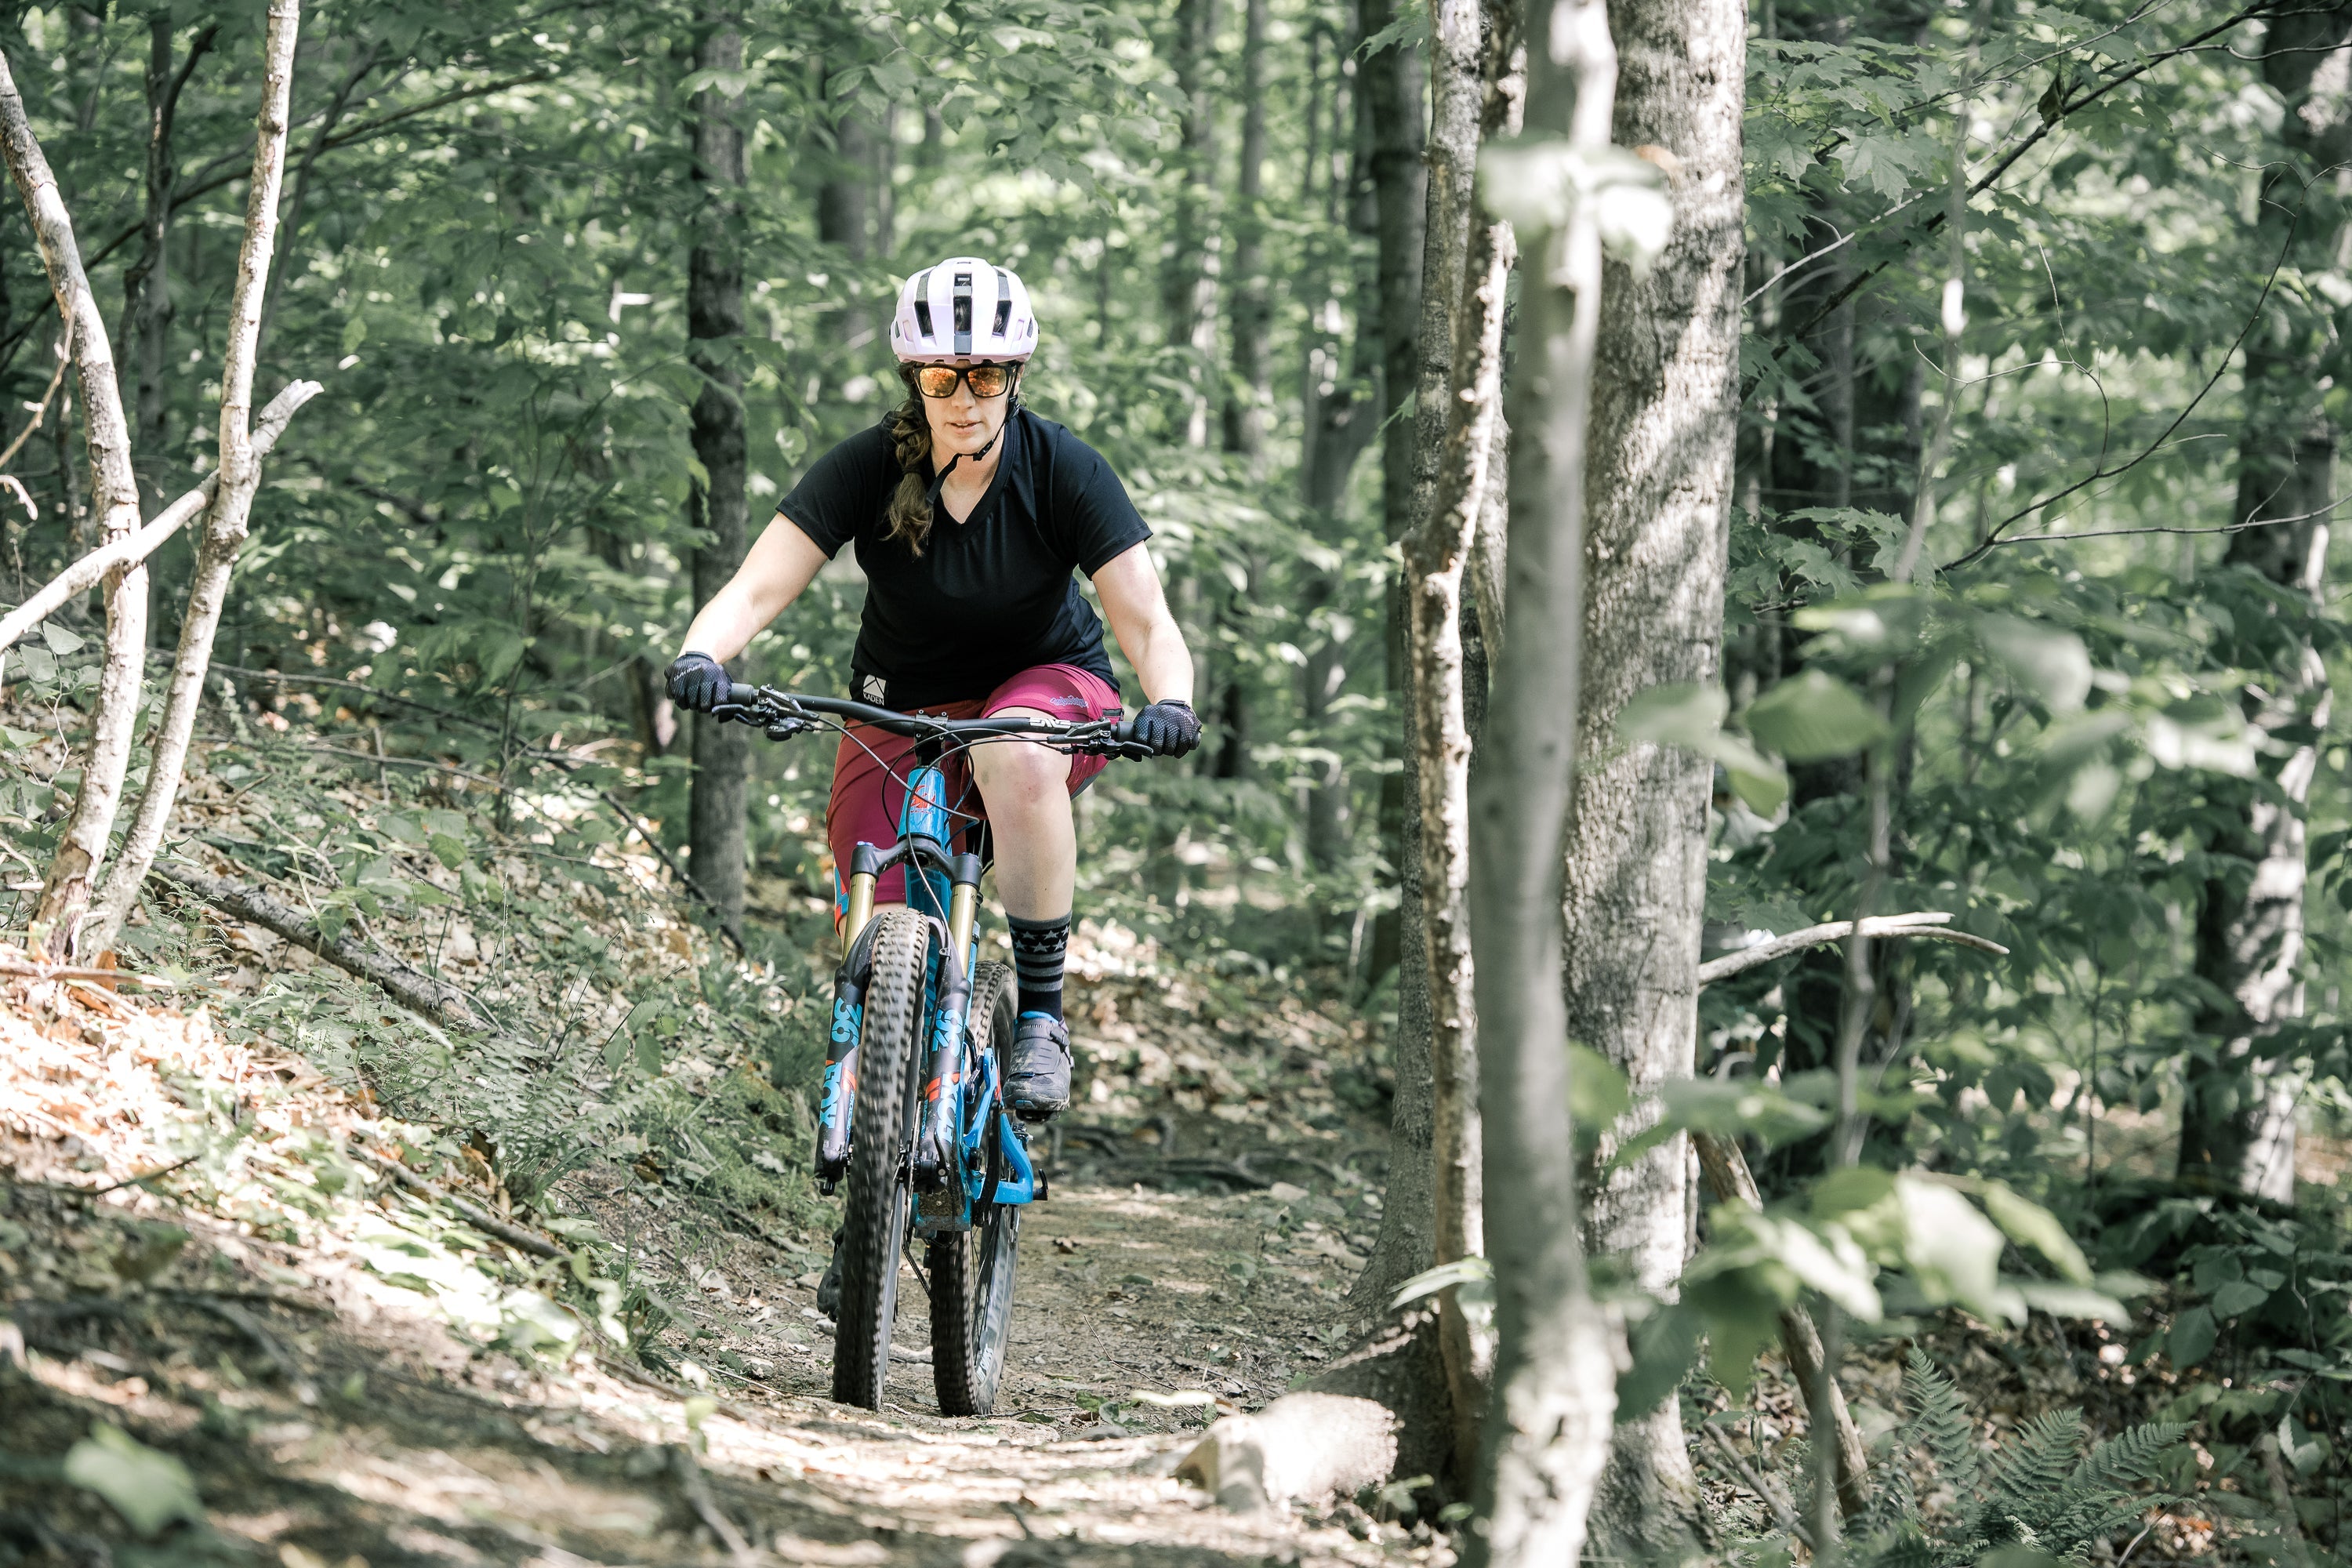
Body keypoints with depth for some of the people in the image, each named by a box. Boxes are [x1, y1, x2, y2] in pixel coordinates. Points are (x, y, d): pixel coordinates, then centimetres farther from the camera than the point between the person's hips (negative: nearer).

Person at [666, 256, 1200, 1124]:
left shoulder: (1064, 471, -19)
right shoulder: (867, 467, -17)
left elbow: (1148, 625, -21)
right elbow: (756, 590, -22)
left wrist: (1170, 703, -43)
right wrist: (700, 658, -44)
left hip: (1044, 682, -1)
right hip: (901, 712, 1)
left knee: (1017, 756, -39)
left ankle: (1041, 1012, -26)